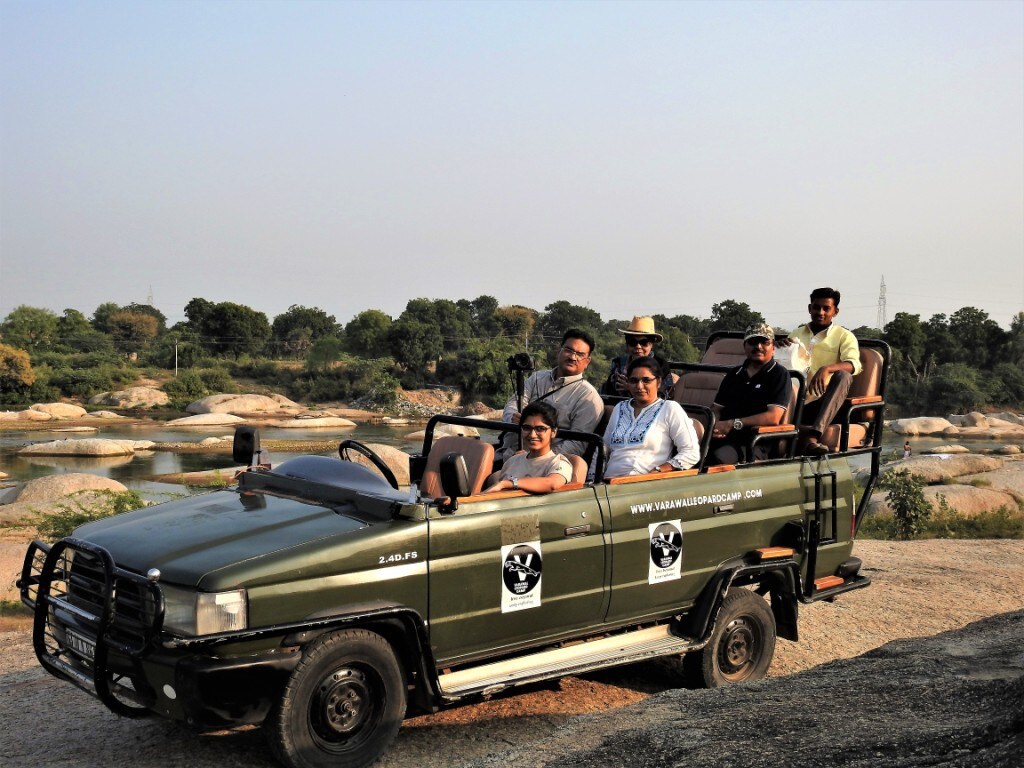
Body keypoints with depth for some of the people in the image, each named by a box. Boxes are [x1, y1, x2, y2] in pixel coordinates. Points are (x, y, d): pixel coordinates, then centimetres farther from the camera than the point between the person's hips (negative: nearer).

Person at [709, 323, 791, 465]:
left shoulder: (779, 374, 6)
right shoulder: (734, 375, 26)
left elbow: (773, 417, -6)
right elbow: (716, 408, 22)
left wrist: (733, 424, -11)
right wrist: (714, 426, -3)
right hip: (723, 437, 5)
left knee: (722, 455, -38)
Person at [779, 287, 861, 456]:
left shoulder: (844, 336, 9)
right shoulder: (797, 334, 22)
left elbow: (854, 364, -10)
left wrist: (826, 368, -31)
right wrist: (780, 349, -4)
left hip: (823, 404, -3)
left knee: (843, 375, -31)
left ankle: (813, 436, -45)